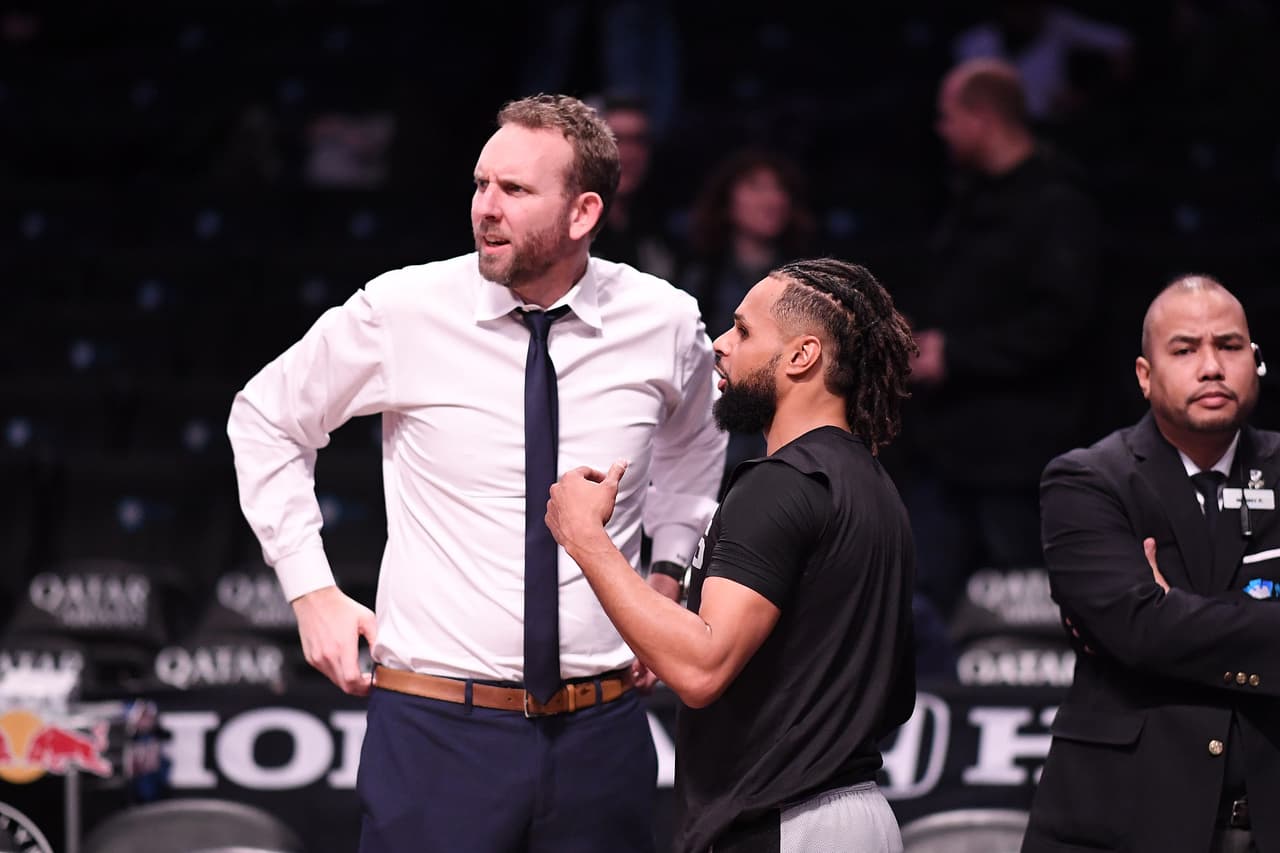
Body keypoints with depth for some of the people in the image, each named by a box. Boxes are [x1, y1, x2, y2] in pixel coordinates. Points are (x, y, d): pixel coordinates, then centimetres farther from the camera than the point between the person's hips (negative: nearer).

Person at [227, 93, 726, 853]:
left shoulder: (664, 321, 1)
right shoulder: (402, 312, -6)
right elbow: (266, 420, 10)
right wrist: (311, 589, 4)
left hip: (601, 733, 2)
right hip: (438, 728, -2)